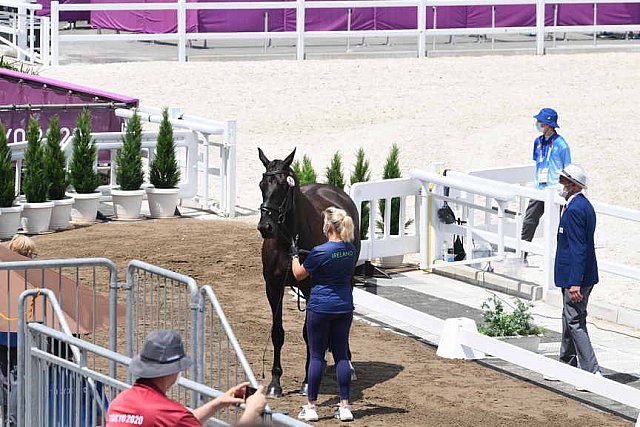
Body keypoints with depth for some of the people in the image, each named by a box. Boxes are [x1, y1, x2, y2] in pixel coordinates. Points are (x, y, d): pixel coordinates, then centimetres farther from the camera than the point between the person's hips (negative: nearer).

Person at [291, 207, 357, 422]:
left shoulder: (320, 252, -18)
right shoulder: (351, 250, 1)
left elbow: (299, 274, -6)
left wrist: (294, 254, 12)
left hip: (320, 307, -5)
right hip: (345, 307, 5)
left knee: (317, 356, 3)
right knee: (341, 355, 9)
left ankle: (311, 406, 7)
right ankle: (345, 406, 8)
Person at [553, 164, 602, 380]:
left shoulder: (574, 210, -19)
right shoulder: (584, 205, 13)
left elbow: (578, 249, -24)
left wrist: (575, 283, -26)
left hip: (575, 276, -11)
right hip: (583, 275, 11)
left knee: (575, 322, -8)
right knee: (570, 319, 20)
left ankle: (592, 371, -10)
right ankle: (567, 366, 31)